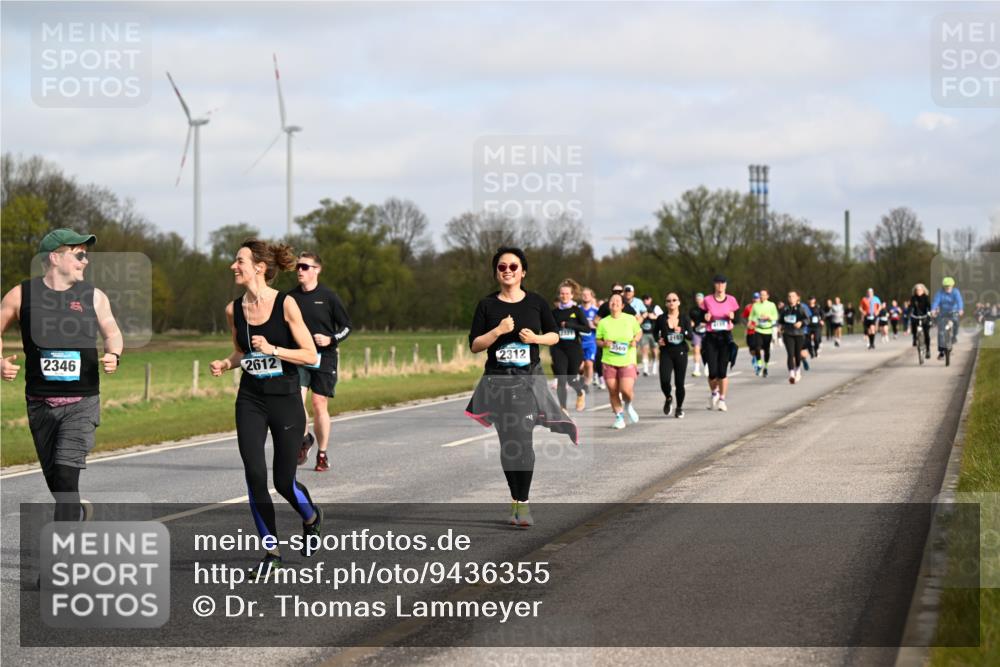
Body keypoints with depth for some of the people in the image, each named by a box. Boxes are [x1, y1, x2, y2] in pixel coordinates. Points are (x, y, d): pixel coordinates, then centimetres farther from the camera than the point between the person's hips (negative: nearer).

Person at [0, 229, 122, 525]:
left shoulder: (93, 296, 1)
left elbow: (112, 333, 14)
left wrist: (113, 355, -8)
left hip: (81, 403, -1)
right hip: (40, 403, 1)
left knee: (66, 475, -17)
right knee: (55, 482, 11)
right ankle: (79, 511, 42)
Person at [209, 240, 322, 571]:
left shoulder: (285, 304, -11)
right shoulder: (234, 309, 2)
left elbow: (311, 355, -10)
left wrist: (272, 349, -22)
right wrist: (224, 365, -3)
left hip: (285, 400, -3)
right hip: (250, 400, 3)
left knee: (284, 481, 2)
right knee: (254, 475, -9)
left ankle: (311, 518, 36)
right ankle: (271, 549, 5)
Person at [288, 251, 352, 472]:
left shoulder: (328, 297, -4)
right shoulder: (291, 297, 5)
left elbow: (347, 326, 2)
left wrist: (331, 340, -15)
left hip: (324, 358, -2)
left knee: (319, 405, 1)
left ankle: (322, 454, 16)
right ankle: (304, 439, 13)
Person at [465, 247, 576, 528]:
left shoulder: (536, 302, 4)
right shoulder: (487, 305, 3)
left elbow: (554, 335, 12)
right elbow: (474, 345, 0)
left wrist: (536, 338, -7)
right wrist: (499, 330, -14)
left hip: (529, 379, -1)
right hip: (498, 381, 1)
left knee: (523, 441, -13)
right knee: (508, 444, 4)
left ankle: (523, 503, -9)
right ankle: (516, 500, 17)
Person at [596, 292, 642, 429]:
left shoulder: (630, 319, 0)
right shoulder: (603, 322, 2)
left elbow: (639, 332, 14)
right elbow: (598, 341, 9)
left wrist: (635, 340, -7)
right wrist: (604, 343, -13)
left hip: (627, 361, -2)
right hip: (609, 362, 2)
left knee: (626, 390, -14)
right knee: (613, 391, 3)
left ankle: (628, 406, 20)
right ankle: (619, 417, 20)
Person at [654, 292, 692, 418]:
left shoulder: (684, 317, -1)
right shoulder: (661, 318, 1)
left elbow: (691, 336, -7)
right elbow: (655, 332, 17)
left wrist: (682, 332, -26)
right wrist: (658, 340, -3)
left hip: (680, 352, 0)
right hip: (666, 352, 0)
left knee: (679, 383, 0)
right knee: (664, 381, -15)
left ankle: (679, 407, 22)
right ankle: (667, 398, 17)